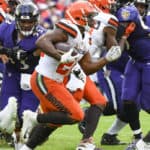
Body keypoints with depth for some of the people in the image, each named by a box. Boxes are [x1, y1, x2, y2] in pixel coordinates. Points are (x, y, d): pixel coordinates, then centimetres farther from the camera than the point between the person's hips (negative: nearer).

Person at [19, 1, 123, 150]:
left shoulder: (81, 42, 13)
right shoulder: (69, 31, -17)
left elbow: (88, 68, 19)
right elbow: (41, 42, -30)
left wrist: (107, 58, 9)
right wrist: (61, 57, -39)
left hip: (53, 82, 10)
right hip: (45, 81, -10)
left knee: (53, 121, 21)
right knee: (75, 115, -10)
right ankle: (33, 118, -2)